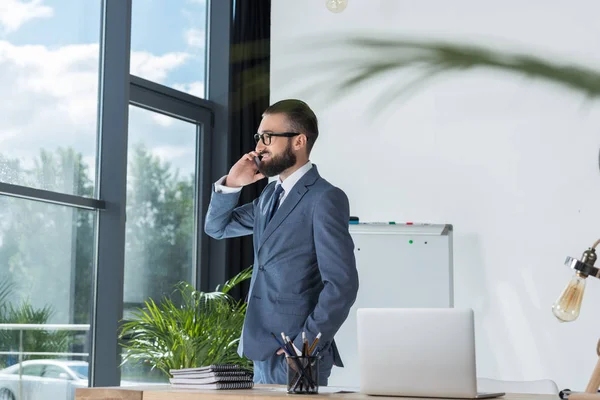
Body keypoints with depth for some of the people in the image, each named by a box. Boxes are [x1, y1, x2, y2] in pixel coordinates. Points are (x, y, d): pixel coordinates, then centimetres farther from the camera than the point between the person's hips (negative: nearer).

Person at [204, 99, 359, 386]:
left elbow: (342, 285, -18)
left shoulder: (325, 198, -13)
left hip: (294, 357, -8)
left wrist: (305, 346, -17)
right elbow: (216, 228, 21)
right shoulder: (271, 194, 13)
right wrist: (230, 184, 4)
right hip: (263, 352, 8)